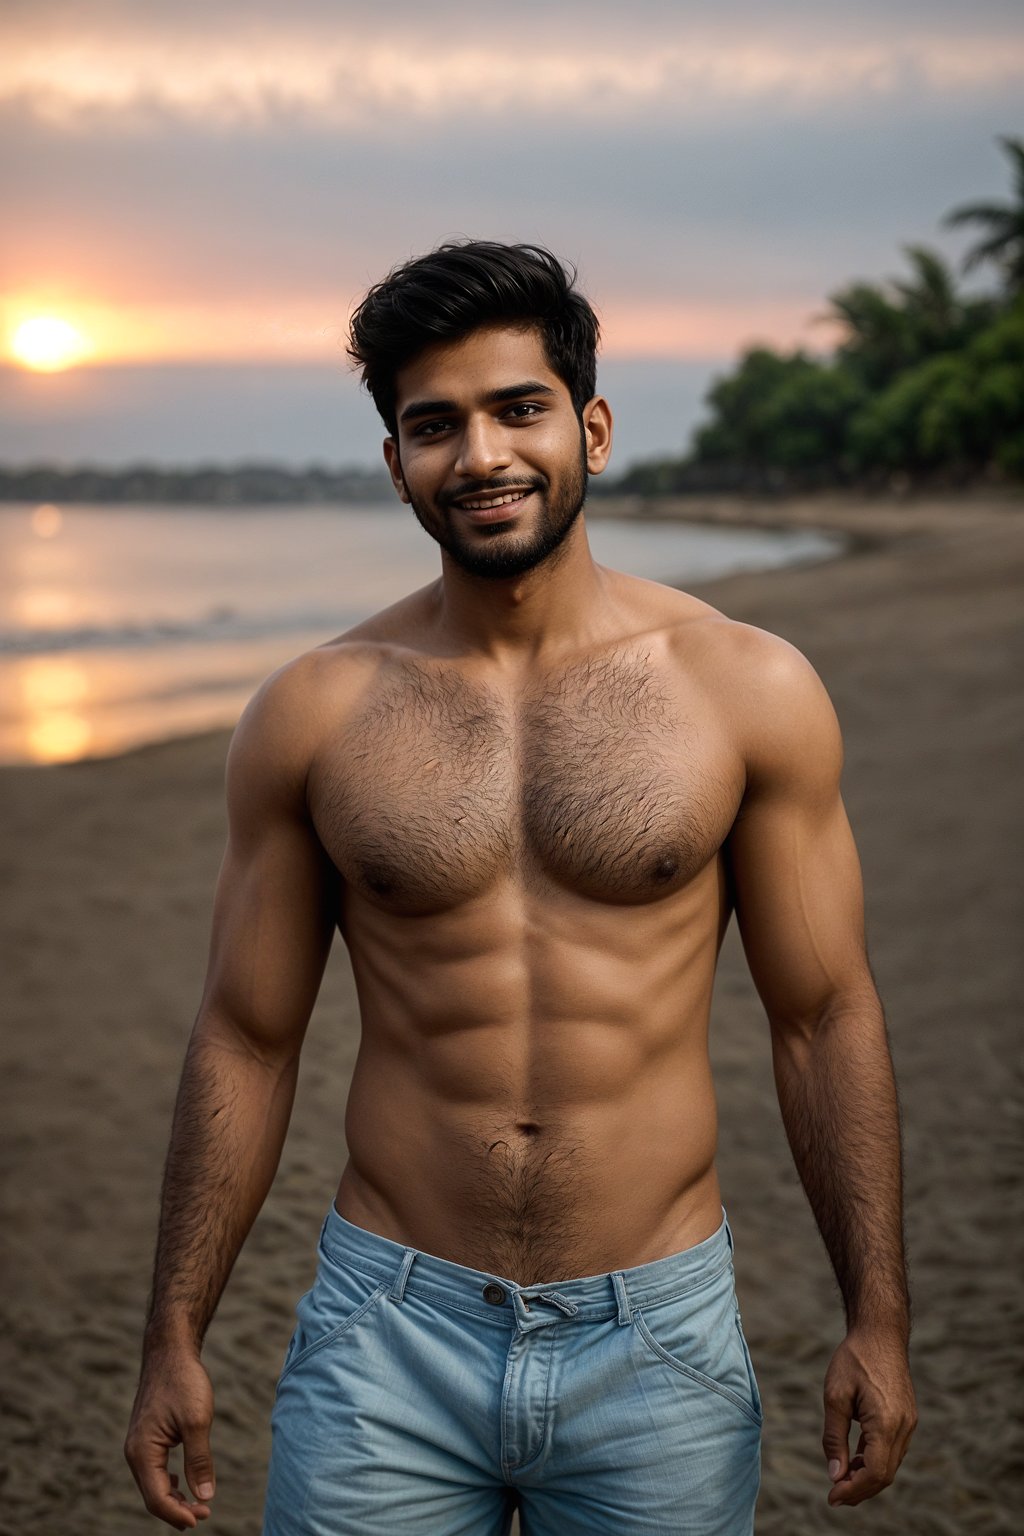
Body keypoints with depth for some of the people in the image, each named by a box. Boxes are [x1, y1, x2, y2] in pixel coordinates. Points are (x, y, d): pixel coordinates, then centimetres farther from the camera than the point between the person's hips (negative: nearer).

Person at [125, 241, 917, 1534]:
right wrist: (174, 1339, 4)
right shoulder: (311, 717, -2)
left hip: (658, 1341, 0)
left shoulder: (749, 691, -3)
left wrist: (877, 1318, -1)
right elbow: (246, 1040, 3)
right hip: (389, 1332, 1)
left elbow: (824, 1016, 1)